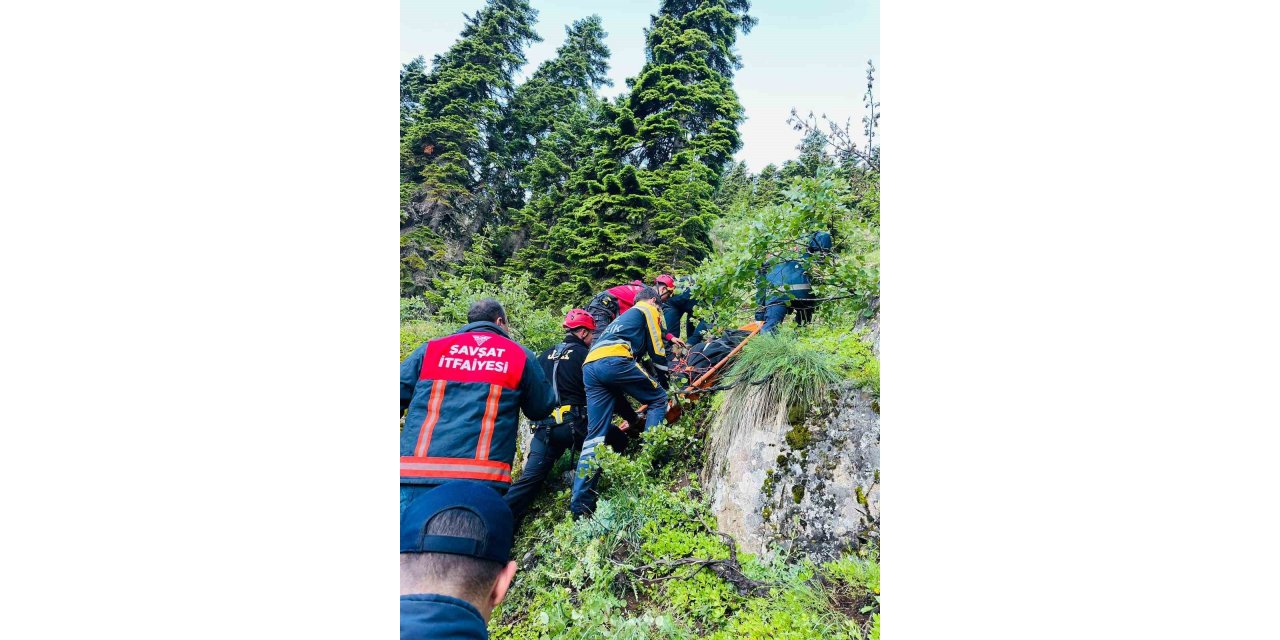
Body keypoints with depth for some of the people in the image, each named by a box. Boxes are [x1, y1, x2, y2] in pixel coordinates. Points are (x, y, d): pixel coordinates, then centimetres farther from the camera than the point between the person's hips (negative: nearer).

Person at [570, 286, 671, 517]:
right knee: (658, 399, 13)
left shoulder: (624, 316, 41)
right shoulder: (649, 310, 19)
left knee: (595, 434, 5)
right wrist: (664, 383, 25)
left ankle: (581, 501, -2)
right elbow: (656, 350, 11)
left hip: (589, 367, 7)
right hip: (614, 361, -7)